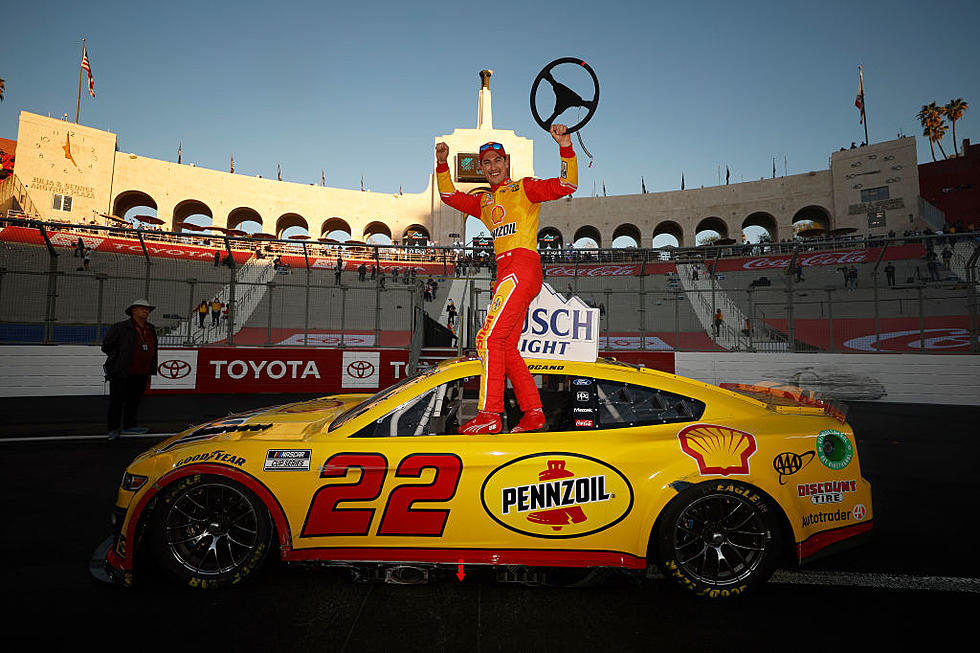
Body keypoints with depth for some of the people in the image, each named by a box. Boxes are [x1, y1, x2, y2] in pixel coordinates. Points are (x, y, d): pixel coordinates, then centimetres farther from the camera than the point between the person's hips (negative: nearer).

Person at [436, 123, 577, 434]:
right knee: (506, 348, 4)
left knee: (489, 338, -17)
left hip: (522, 266, -8)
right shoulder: (484, 202, 28)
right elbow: (449, 196, 33)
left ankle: (489, 414, -16)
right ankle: (534, 413, 8)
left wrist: (565, 147, -12)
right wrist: (442, 164, 21)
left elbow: (566, 185, -2)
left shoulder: (524, 188, 9)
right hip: (507, 272, 8)